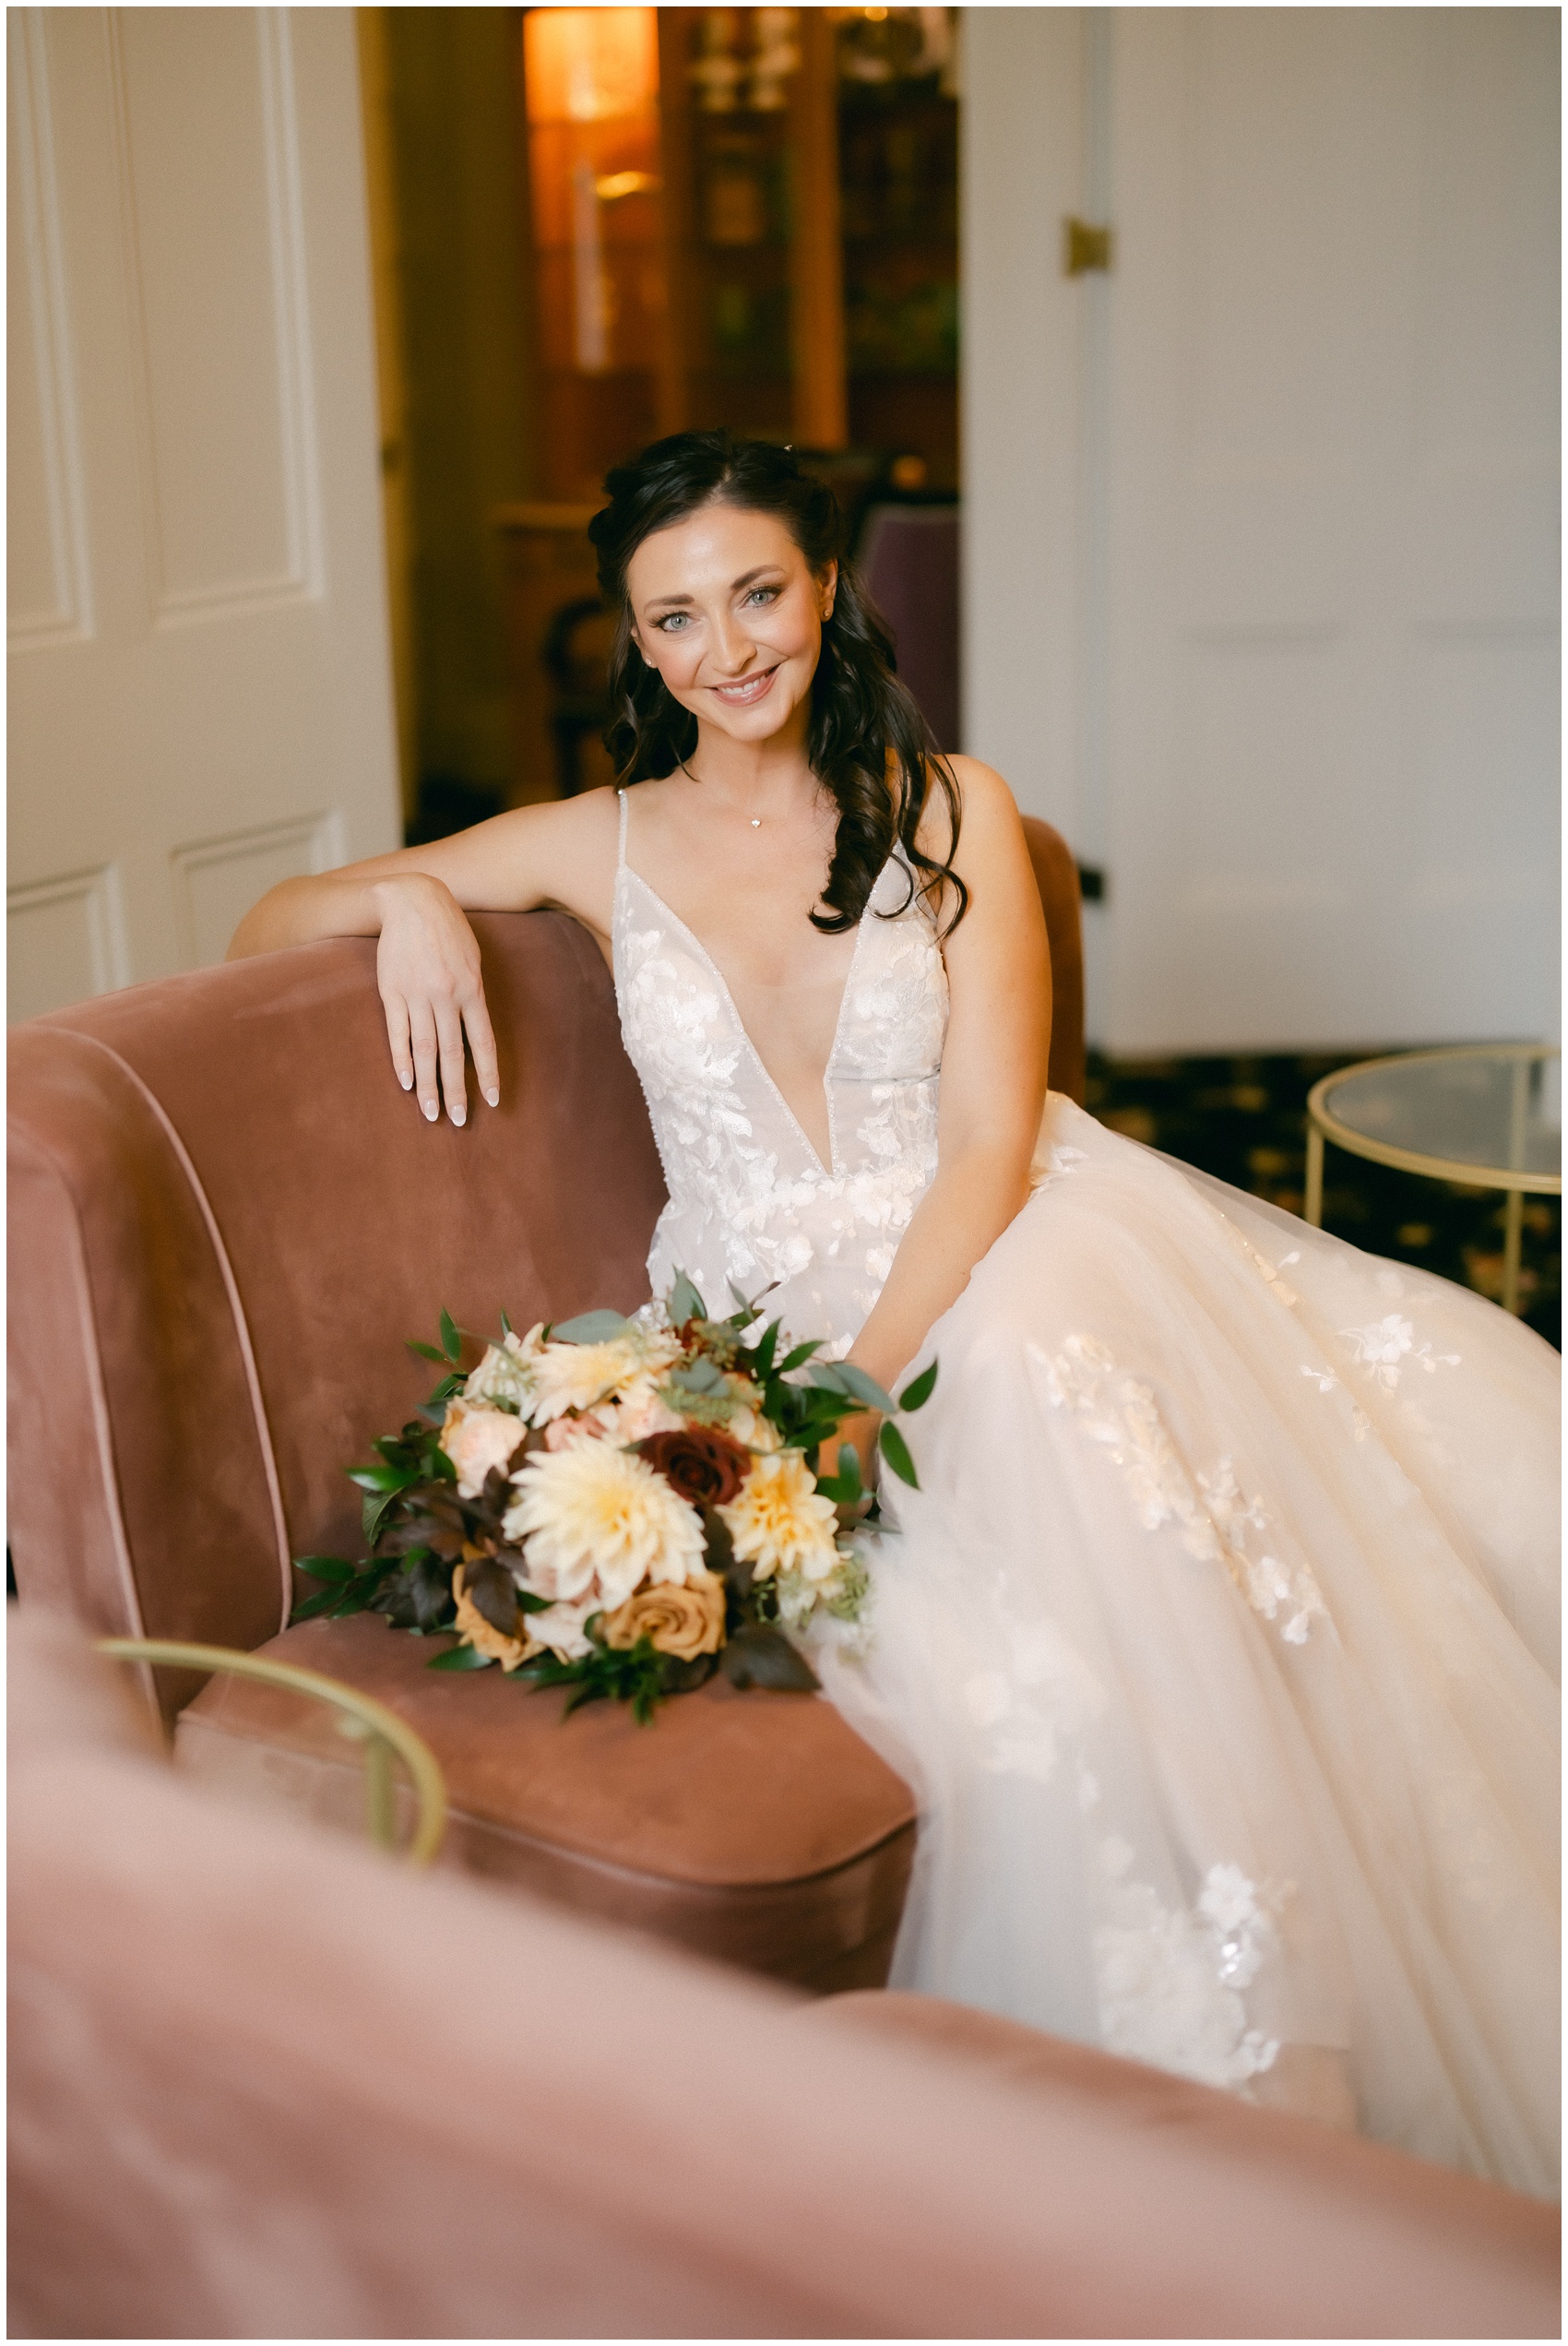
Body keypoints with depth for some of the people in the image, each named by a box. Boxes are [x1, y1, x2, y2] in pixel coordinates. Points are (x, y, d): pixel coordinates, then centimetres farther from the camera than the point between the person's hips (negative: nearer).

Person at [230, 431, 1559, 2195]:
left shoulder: (949, 810, 6)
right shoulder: (602, 849, 9)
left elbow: (991, 1143, -3)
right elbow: (265, 928, 17)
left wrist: (862, 1379, -17)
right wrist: (408, 900, -7)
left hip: (997, 1263, 1)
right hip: (764, 1318, 0)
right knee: (1037, 1671, -32)